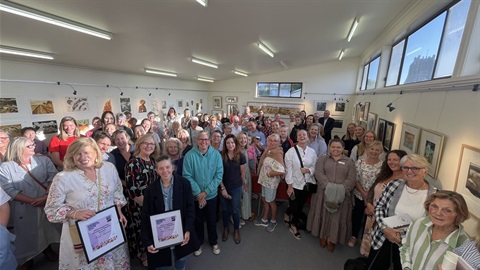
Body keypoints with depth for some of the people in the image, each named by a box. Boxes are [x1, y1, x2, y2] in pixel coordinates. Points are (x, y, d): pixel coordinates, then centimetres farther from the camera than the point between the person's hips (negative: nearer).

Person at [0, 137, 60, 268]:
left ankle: (47, 249, 43)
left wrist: (47, 196, -21)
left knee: (47, 229, 18)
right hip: (24, 209, -1)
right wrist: (32, 201, -18)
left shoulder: (43, 160, -1)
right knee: (27, 233, 13)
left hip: (48, 204, 2)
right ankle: (28, 258, 39)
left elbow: (53, 177, -9)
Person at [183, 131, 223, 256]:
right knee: (198, 220, 19)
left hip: (211, 195, 1)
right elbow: (187, 176, -15)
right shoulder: (189, 155, -15)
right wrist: (198, 194, -18)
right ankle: (198, 243, 45)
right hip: (195, 196, -1)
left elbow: (219, 175, -12)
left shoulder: (216, 155, -12)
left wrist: (206, 192, -16)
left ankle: (214, 242, 44)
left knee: (212, 220, 18)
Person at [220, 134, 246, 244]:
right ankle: (226, 229, 42)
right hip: (223, 187, 1)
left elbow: (242, 173, 0)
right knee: (225, 210, 17)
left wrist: (242, 185, 10)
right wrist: (222, 188, -9)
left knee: (235, 210, 10)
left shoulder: (241, 156, -12)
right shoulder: (221, 156, -11)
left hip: (236, 188, -1)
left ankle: (236, 230, 36)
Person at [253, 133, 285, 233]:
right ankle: (264, 219, 42)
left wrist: (270, 174, -17)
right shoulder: (269, 151, 1)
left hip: (271, 181, -7)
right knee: (264, 200, 21)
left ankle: (273, 221, 39)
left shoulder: (278, 154, -23)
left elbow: (281, 171, -30)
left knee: (270, 201, 13)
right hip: (265, 180, 7)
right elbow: (261, 162, 2)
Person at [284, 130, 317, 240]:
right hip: (294, 184, -3)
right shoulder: (291, 151, -12)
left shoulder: (312, 151, -3)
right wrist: (290, 186, -13)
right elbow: (288, 169, -12)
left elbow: (315, 167, 5)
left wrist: (308, 170, -18)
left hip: (307, 184, 3)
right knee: (294, 207, 9)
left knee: (299, 206, 16)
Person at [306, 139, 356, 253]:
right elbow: (318, 173, -8)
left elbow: (351, 179, -3)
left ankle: (332, 239, 29)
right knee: (323, 215, 12)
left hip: (341, 195, 0)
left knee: (337, 218, 9)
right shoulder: (322, 159, 6)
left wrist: (341, 189, -18)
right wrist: (329, 186, -21)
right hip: (324, 193, 0)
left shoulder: (349, 162, 7)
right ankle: (323, 236, 32)